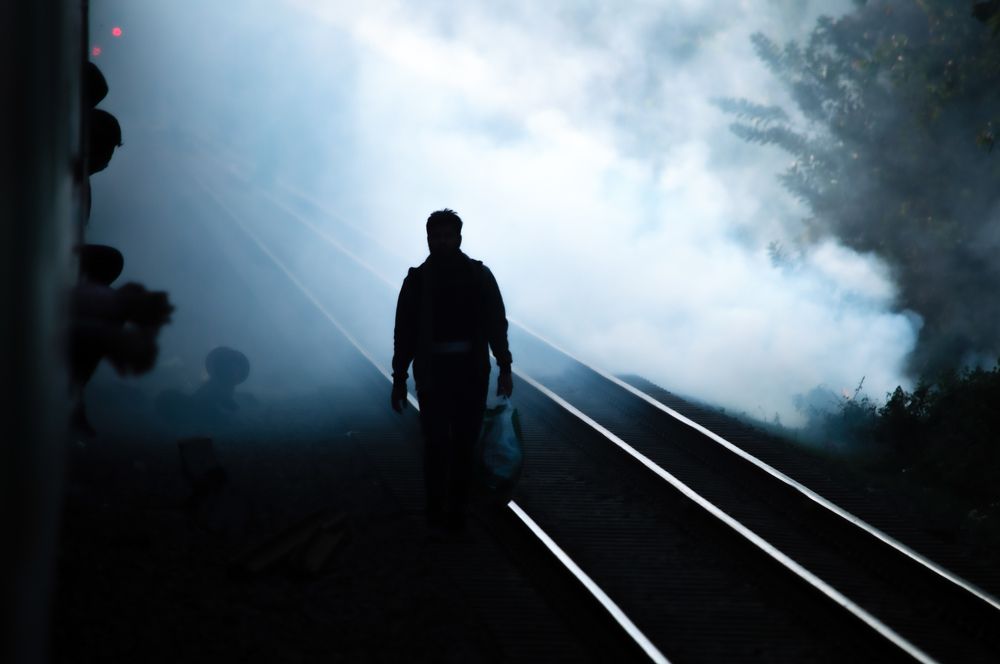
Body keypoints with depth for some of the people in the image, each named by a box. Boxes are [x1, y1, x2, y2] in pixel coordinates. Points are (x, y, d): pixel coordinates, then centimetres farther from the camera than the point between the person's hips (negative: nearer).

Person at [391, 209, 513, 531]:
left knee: (464, 442, 1)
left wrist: (504, 367, -5)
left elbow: (496, 323, 4)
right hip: (432, 372, -1)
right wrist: (399, 379, 2)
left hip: (472, 371, 1)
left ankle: (456, 508, 10)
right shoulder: (418, 280, 4)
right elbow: (404, 332, 5)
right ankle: (436, 508, 2)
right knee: (436, 442, -7)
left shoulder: (479, 275, 5)